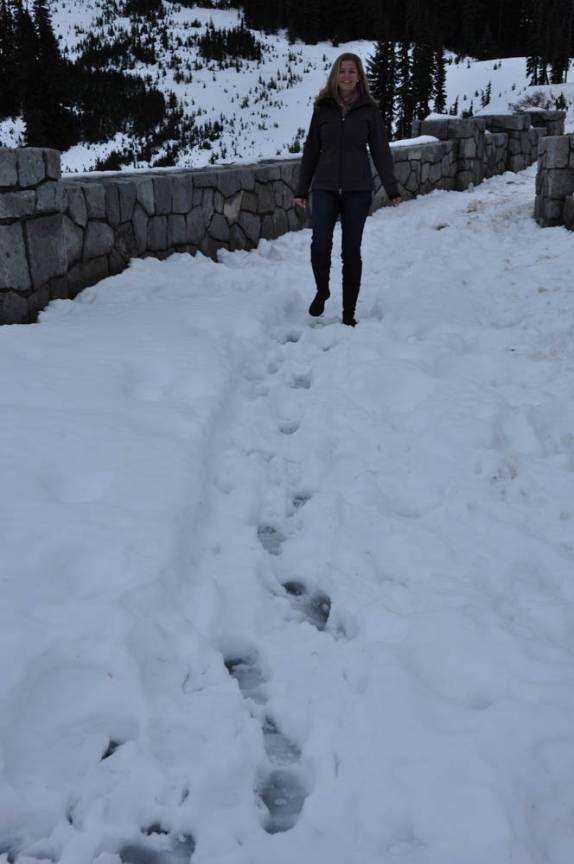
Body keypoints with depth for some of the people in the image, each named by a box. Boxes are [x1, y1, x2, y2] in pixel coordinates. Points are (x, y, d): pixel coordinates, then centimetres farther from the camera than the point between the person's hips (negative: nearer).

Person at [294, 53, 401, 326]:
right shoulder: (323, 107, 7)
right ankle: (322, 291, 12)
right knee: (320, 245, -16)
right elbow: (311, 150, 9)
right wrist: (301, 189, 8)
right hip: (324, 188, 1)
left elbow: (380, 150, 3)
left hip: (357, 190, 0)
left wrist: (392, 189, -3)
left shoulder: (369, 109, 3)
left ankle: (349, 312, 11)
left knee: (351, 251, 2)